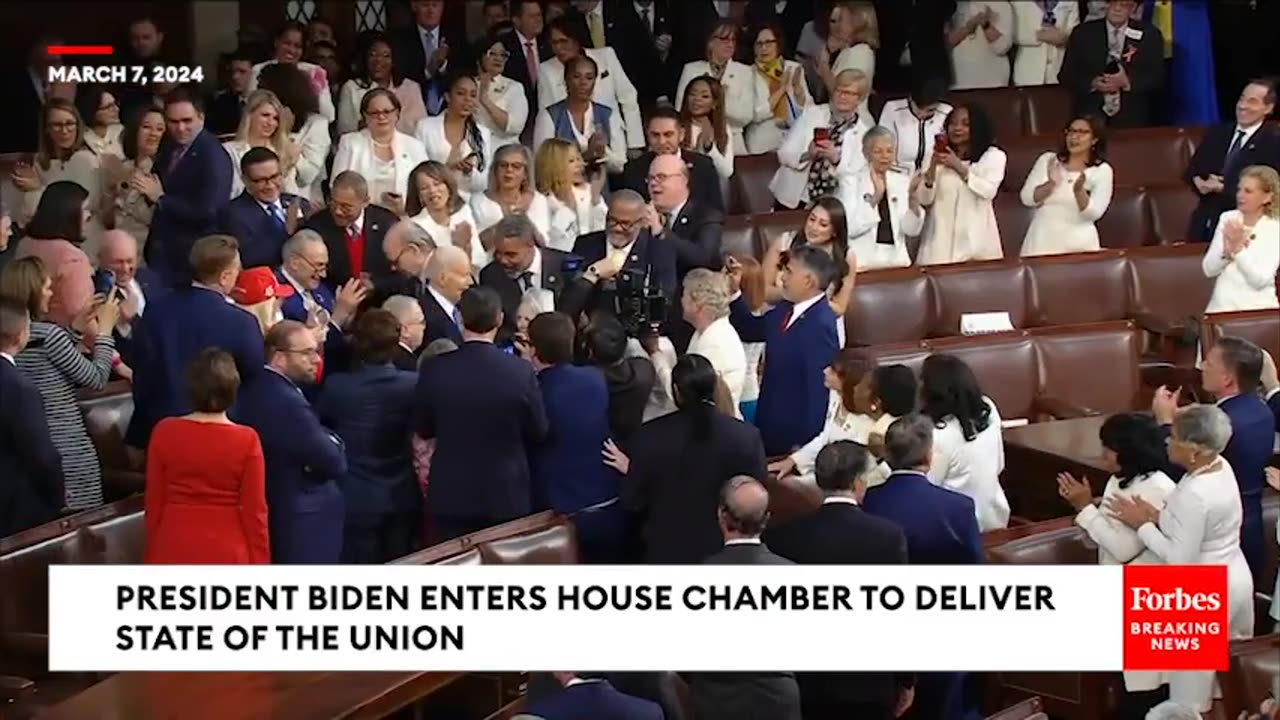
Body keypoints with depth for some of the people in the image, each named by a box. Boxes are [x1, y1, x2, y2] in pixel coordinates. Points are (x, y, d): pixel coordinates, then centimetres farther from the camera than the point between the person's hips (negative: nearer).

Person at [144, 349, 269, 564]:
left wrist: (152, 556, 12)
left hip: (174, 551, 2)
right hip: (227, 553, -2)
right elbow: (254, 511, -8)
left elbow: (154, 503, 2)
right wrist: (259, 566, 1)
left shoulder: (165, 433, -5)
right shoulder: (246, 440, -11)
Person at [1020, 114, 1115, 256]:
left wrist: (1079, 191, -26)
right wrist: (1050, 185, -20)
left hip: (1079, 245, -1)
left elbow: (1093, 213, -8)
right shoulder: (1047, 160, 6)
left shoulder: (1103, 170, 1)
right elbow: (1027, 198, -2)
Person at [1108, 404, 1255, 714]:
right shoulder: (1221, 467, -1)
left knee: (1191, 699, 4)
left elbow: (1180, 559, -25)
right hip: (1235, 581, 10)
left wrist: (1142, 524, -16)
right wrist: (1159, 517, -3)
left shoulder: (1194, 494, -30)